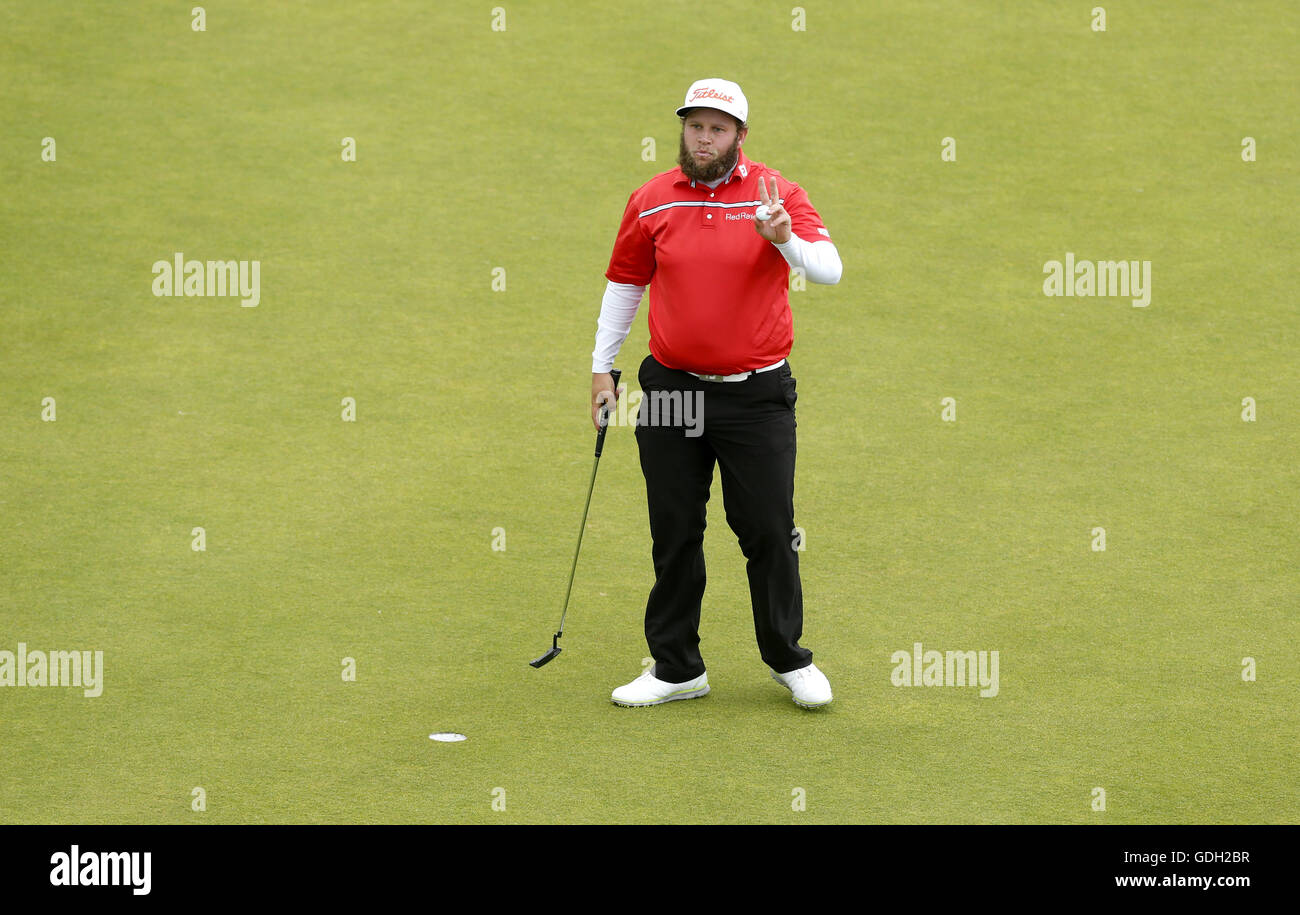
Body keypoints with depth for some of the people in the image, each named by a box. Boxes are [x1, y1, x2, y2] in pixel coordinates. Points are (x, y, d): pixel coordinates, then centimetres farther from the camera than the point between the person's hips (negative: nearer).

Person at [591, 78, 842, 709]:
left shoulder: (774, 193, -4)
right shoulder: (651, 200, 5)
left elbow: (829, 270, -14)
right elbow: (624, 282, 16)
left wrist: (786, 241, -33)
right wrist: (601, 368, 15)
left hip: (756, 395, -2)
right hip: (672, 390, 2)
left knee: (769, 531, 0)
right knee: (674, 535, 7)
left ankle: (787, 658, 16)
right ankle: (677, 668, 17)